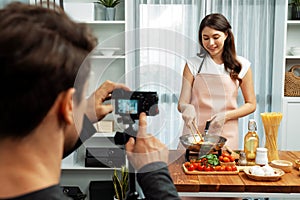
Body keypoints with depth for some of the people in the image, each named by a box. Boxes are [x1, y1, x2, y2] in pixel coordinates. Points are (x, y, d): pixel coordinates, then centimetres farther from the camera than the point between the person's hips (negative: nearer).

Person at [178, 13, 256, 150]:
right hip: (195, 132, 0)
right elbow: (182, 103, -1)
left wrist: (226, 115, -9)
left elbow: (251, 104, 7)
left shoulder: (241, 65, 3)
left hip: (226, 136, 0)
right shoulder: (193, 64, 2)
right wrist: (187, 108, -24)